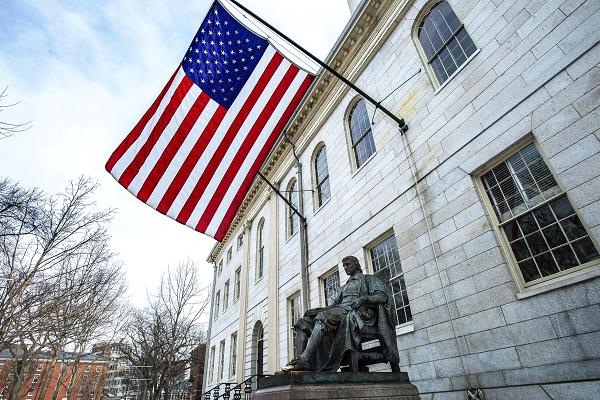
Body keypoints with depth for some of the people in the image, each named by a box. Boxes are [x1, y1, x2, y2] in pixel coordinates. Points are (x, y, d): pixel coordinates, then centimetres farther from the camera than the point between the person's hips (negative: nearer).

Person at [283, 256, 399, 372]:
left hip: (358, 312, -7)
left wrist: (364, 299, -18)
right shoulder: (344, 287, 36)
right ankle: (299, 360, -33)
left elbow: (383, 297, 1)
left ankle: (304, 359, -48)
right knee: (303, 323, -15)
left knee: (323, 317, -36)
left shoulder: (369, 279, 18)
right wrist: (319, 309, 3)